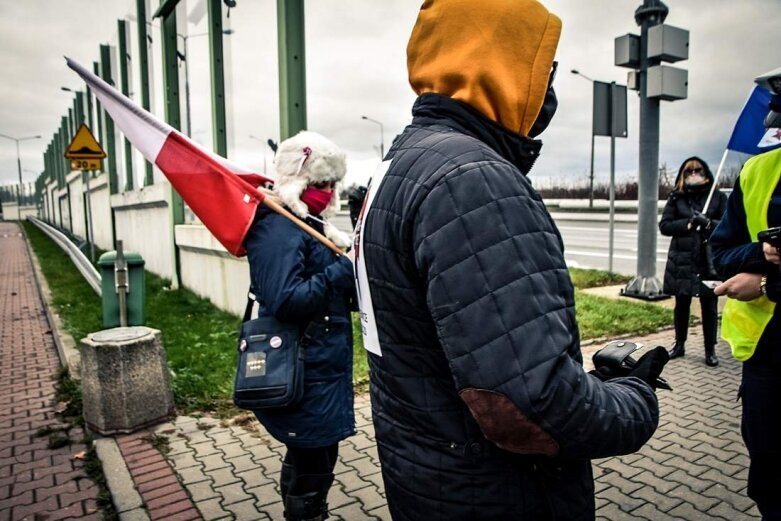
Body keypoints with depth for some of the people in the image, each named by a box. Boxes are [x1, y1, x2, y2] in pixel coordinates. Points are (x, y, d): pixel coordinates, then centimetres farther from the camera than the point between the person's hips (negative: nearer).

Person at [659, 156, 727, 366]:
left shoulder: (718, 197, 4)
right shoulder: (676, 197, 5)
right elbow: (664, 225, -2)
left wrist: (708, 223, -20)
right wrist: (688, 223, -16)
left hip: (709, 260, -1)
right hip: (682, 260, 1)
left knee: (709, 306, 4)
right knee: (682, 304, 11)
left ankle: (710, 350, 16)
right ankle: (679, 344, 25)